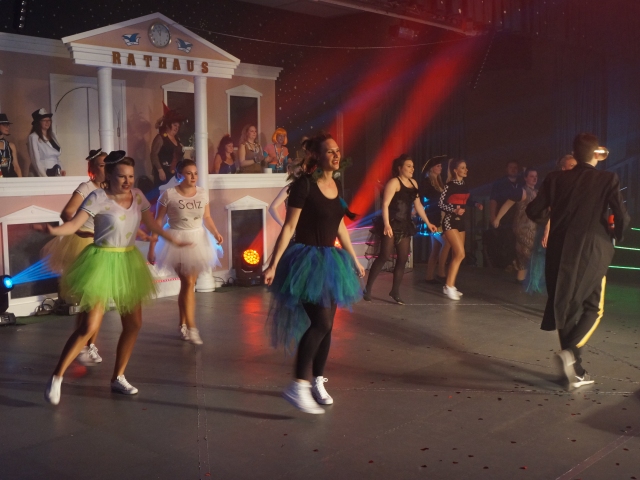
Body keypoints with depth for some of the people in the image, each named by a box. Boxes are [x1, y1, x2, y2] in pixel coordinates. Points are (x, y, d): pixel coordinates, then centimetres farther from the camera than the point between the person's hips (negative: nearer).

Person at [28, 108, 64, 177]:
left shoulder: (52, 135, 13)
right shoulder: (34, 137, -7)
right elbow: (36, 160, -12)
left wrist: (61, 169, 3)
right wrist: (44, 177, -18)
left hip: (56, 172, 6)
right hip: (44, 173, -6)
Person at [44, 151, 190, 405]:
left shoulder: (137, 195, 3)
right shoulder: (98, 197, -14)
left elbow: (151, 223, 15)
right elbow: (74, 224, -22)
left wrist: (174, 241, 23)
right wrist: (54, 230, -42)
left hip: (129, 262, 7)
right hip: (103, 261, -6)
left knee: (134, 324, 8)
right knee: (90, 326, -11)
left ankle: (118, 378, 24)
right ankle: (56, 377, 4)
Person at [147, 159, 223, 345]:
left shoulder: (203, 193, -2)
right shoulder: (168, 194, -13)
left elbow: (207, 217, 9)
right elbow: (158, 222, -8)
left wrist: (216, 233, -9)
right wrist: (151, 247, -8)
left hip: (197, 240, 4)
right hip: (177, 241, -4)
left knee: (188, 283, 10)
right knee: (188, 283, -8)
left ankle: (182, 325, 24)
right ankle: (191, 328, -2)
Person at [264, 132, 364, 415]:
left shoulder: (335, 185, 9)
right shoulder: (304, 185, -13)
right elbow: (289, 227, -14)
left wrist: (355, 260, 23)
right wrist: (273, 265, -18)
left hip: (331, 261, 7)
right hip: (307, 260, -7)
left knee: (326, 326, 10)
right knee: (320, 323, -17)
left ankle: (318, 382, 23)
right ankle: (298, 386, -9)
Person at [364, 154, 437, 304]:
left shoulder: (413, 183, 13)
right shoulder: (394, 182, -10)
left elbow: (417, 205, 18)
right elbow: (385, 205, -17)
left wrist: (428, 223, 14)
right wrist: (386, 224, -27)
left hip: (405, 225, 7)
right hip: (392, 225, -7)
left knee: (403, 259, 5)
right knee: (384, 256, -10)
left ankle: (395, 292, 13)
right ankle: (368, 288, -3)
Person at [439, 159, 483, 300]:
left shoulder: (465, 186, 9)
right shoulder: (450, 185, -12)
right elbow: (440, 203, -13)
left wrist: (476, 204, 6)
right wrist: (454, 210, -25)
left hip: (460, 221, 8)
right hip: (450, 221, -8)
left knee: (456, 255, 8)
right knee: (460, 254, -16)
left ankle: (449, 285, 16)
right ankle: (449, 286, -9)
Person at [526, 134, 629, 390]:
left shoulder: (556, 178, 1)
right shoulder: (608, 179, -6)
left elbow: (534, 211, -1)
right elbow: (622, 217, -13)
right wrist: (616, 234, 9)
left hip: (561, 252, 3)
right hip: (592, 251, -3)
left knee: (567, 308, 13)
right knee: (593, 308, 12)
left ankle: (576, 371, 17)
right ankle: (570, 352, -13)